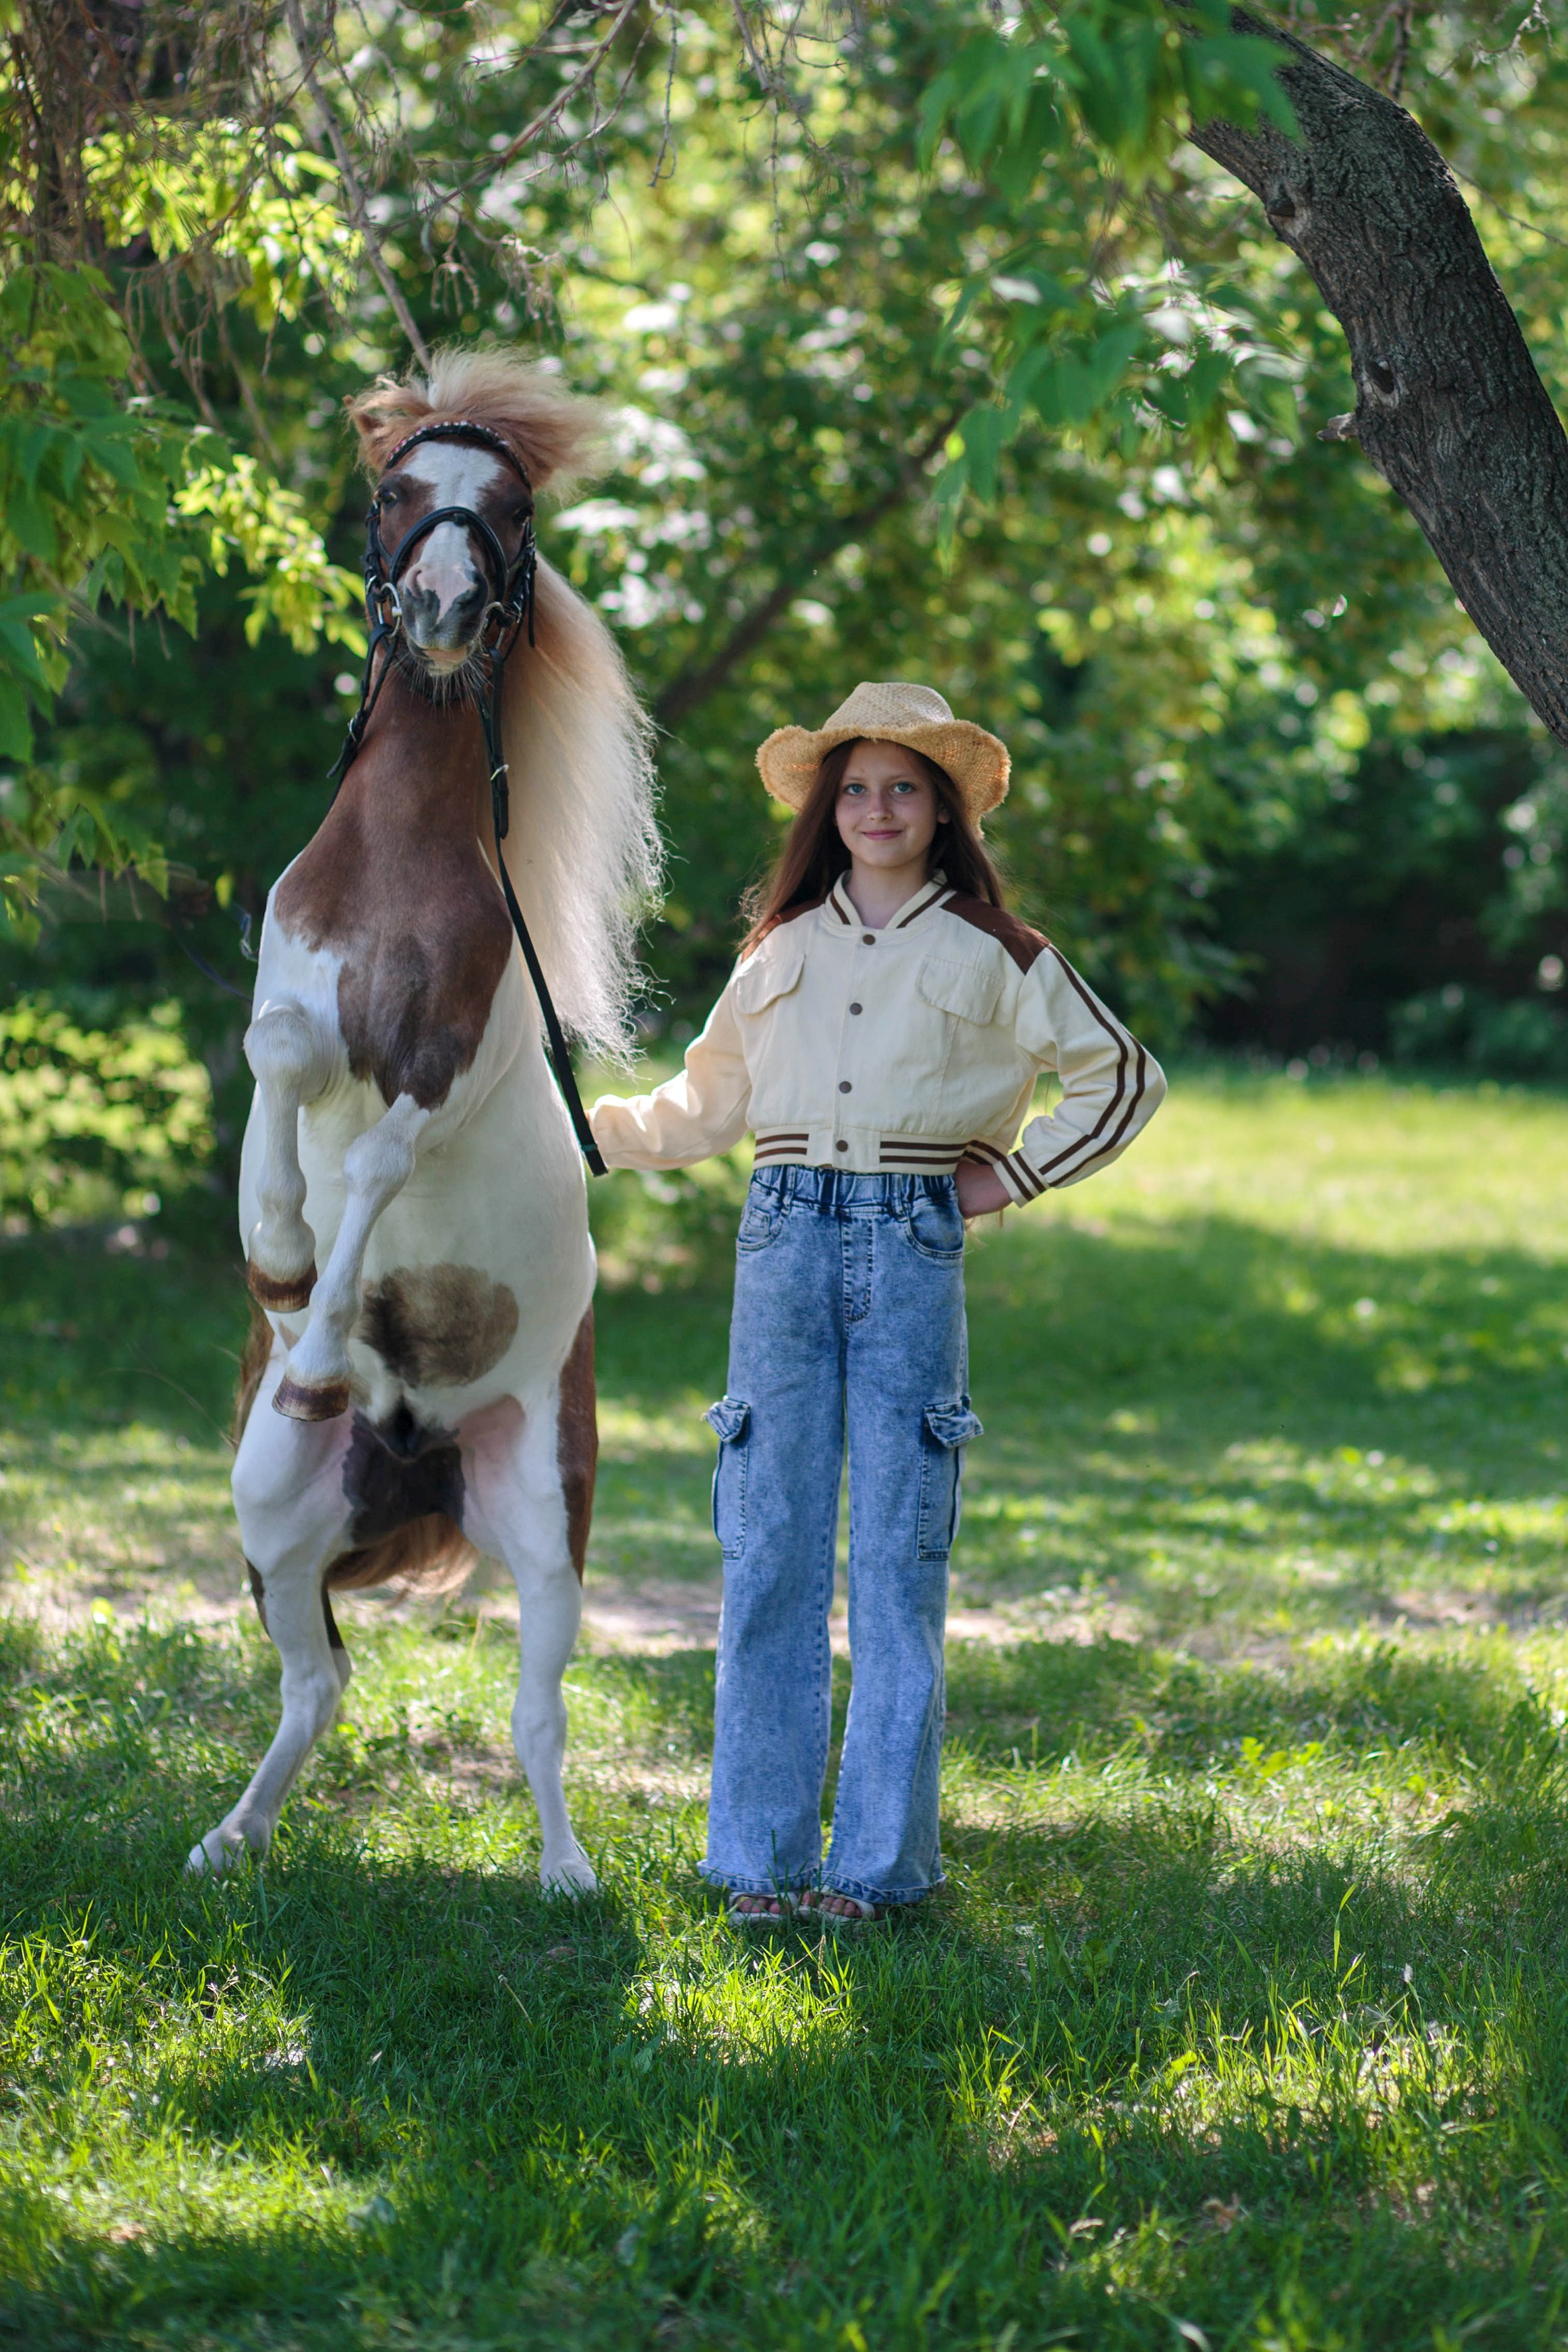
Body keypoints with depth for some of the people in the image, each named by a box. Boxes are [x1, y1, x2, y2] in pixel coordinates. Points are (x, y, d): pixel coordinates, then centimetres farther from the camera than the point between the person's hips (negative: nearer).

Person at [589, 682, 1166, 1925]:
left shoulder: (989, 955, 7)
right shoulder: (781, 950, 16)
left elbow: (1124, 1079, 12)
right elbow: (706, 1107, 22)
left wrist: (1011, 1178, 5)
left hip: (914, 1251, -3)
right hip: (785, 1242, 3)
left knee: (896, 1561, -3)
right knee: (770, 1552, 0)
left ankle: (878, 1859, 3)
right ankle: (764, 1856, 5)